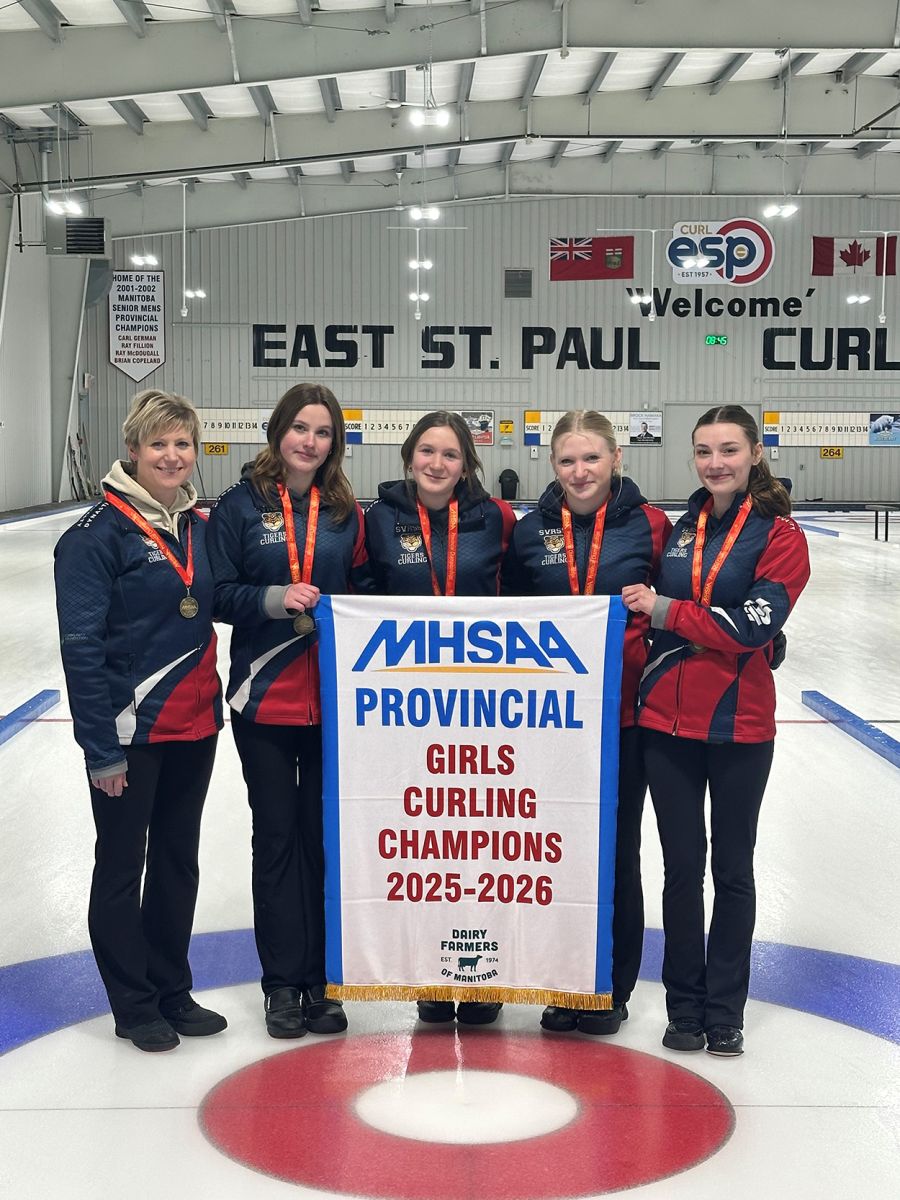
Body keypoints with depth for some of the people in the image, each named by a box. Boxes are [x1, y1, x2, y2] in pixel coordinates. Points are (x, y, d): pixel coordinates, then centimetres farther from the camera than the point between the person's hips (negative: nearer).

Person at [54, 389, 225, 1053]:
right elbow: (81, 645, -15)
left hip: (194, 725, 7)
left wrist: (213, 709, 8)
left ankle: (173, 991, 30)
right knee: (123, 867, 8)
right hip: (130, 730, -6)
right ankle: (134, 1005, 21)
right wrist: (100, 747, -17)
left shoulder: (199, 525, 7)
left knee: (179, 862, 16)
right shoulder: (101, 532, -13)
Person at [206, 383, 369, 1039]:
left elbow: (365, 588, 12)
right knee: (277, 835, 5)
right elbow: (218, 594, -4)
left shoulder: (346, 512, 7)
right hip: (265, 696, -2)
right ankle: (283, 981, 17)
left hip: (333, 697, 2)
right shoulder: (240, 506, -1)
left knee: (324, 835, 6)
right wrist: (274, 599, -19)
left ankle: (319, 980, 18)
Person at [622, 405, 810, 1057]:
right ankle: (685, 1008, 22)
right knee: (682, 867, 9)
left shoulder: (780, 535, -6)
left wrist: (667, 611, -15)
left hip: (740, 728, -3)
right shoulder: (677, 529, 8)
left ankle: (725, 1011, 21)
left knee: (732, 868, 9)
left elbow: (754, 625, -16)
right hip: (667, 721, 3)